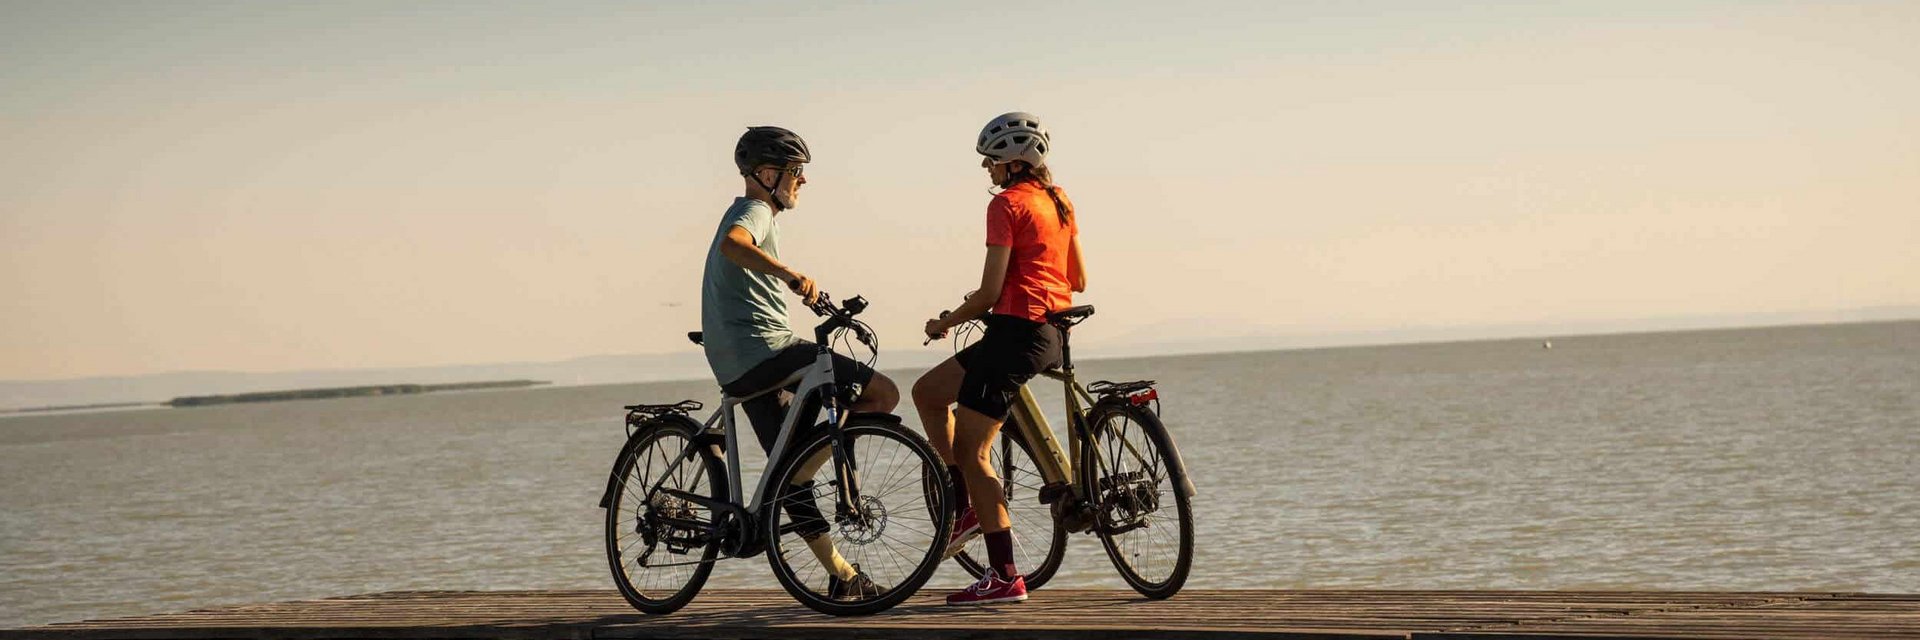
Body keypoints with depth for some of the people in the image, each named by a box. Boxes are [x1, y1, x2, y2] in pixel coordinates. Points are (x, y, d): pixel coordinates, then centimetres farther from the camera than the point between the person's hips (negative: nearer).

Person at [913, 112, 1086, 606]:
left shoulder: (1007, 203, -12)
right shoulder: (1059, 202, 14)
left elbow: (989, 294, -14)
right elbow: (1078, 280, 18)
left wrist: (946, 322, 3)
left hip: (1015, 330, -10)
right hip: (1052, 334, 10)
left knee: (971, 452, -4)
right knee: (928, 392, 20)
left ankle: (1005, 578, -6)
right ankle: (967, 506, 17)